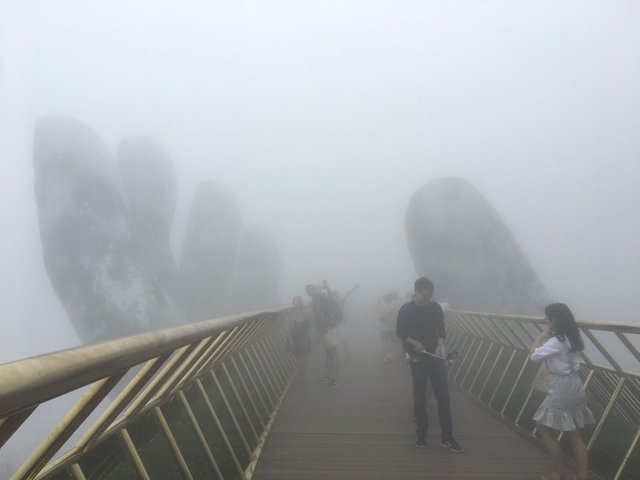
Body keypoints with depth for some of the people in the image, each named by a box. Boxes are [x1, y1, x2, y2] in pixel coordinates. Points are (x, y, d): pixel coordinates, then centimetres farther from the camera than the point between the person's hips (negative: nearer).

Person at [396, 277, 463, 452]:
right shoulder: (406, 310, -5)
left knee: (443, 396, -1)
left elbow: (441, 329, 10)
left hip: (435, 356, 2)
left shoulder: (436, 308, 3)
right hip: (417, 358, -2)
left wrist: (440, 343, -9)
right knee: (419, 397, 5)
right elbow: (400, 332, -1)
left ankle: (446, 437, 6)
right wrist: (415, 343, -15)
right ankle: (421, 435, 18)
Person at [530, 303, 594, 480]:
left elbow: (534, 355, -15)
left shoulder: (557, 341, -19)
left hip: (562, 389, -9)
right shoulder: (572, 337, 8)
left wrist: (542, 335, -7)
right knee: (573, 433, 15)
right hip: (574, 386, 9)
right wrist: (547, 337, 3)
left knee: (544, 428, 8)